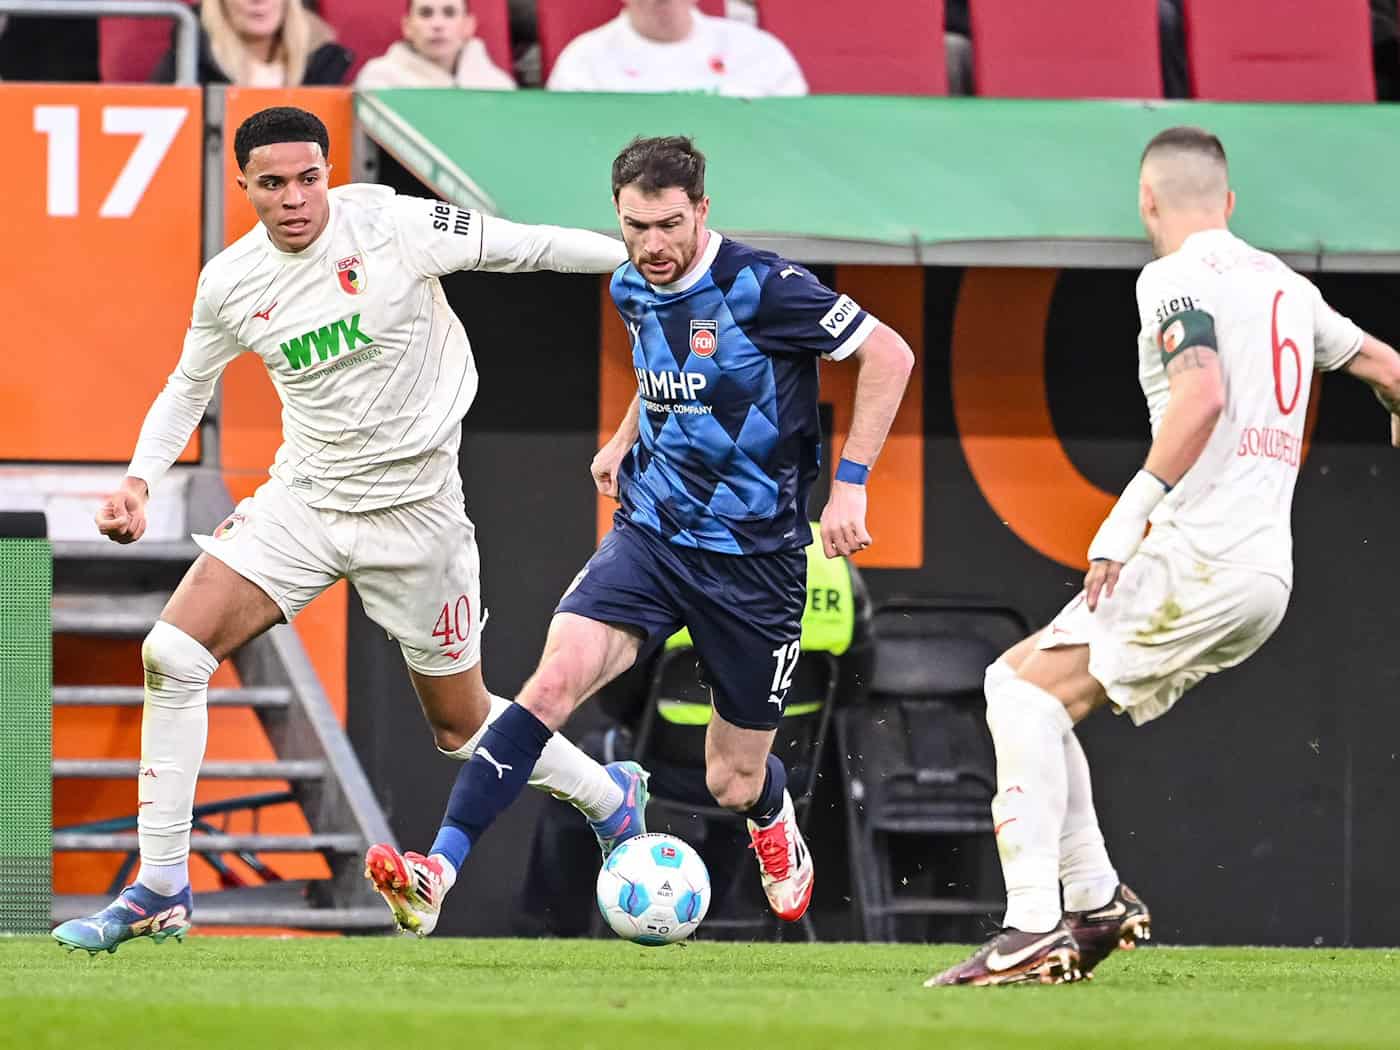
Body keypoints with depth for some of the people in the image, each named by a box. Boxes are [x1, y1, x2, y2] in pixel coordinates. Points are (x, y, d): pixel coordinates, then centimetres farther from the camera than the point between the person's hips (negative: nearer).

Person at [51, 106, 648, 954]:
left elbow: (524, 247, -6)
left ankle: (610, 797, 38)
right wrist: (141, 481, 0)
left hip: (413, 510, -3)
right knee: (171, 654, -14)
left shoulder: (392, 227, -16)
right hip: (304, 499, 3)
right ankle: (160, 893, -5)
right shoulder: (229, 284, -4)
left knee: (462, 725, 7)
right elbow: (190, 387, 14)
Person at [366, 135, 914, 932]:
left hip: (753, 557, -4)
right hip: (650, 533, 4)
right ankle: (441, 868, -30)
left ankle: (777, 827, 48)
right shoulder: (633, 289, 3)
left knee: (733, 784, 7)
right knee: (556, 679, -23)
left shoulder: (757, 287, -17)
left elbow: (889, 355, -12)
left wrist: (850, 485, -15)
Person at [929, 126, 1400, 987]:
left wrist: (1129, 516, -23)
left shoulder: (1177, 278, -5)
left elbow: (1203, 393, -22)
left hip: (1204, 557, -9)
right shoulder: (1284, 285, 20)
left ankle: (1035, 931, -23)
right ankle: (1098, 902, 12)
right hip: (1268, 571, 9)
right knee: (1026, 686, 15)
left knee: (1028, 690, -12)